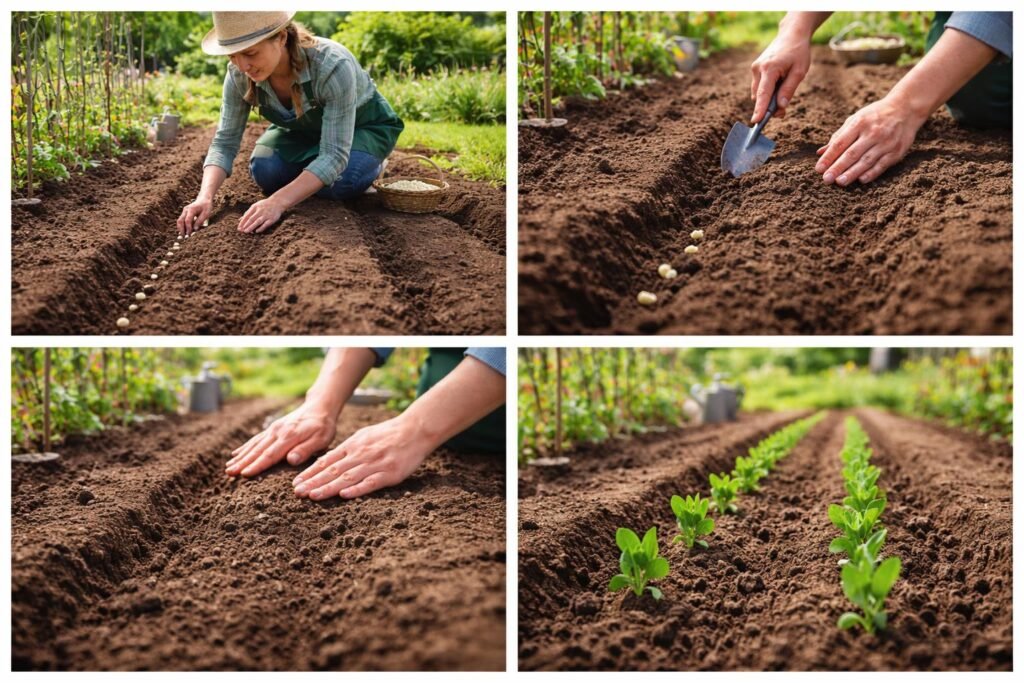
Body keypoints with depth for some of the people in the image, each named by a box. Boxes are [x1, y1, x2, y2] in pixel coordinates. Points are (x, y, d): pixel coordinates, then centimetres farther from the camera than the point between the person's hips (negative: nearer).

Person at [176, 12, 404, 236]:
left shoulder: (332, 66, -41)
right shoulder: (239, 75, -26)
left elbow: (334, 154, -41)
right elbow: (225, 142, -19)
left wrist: (278, 202, -52)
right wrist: (205, 197, -38)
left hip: (363, 125, -4)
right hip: (303, 129, 5)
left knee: (340, 180, -33)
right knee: (265, 170, -23)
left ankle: (369, 165, 1)